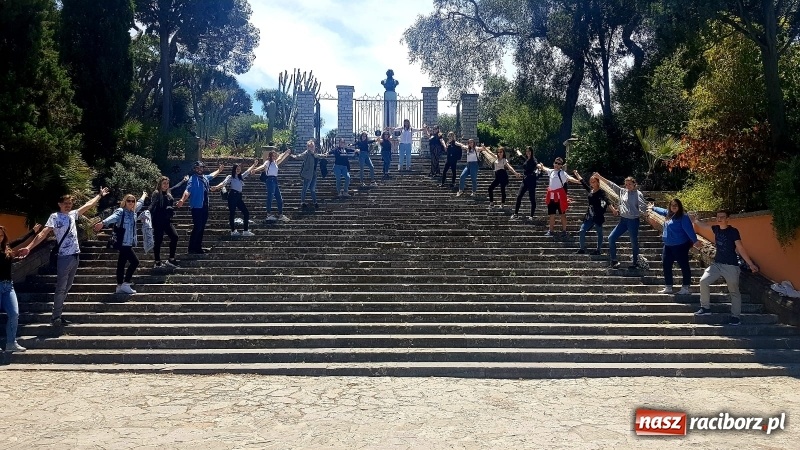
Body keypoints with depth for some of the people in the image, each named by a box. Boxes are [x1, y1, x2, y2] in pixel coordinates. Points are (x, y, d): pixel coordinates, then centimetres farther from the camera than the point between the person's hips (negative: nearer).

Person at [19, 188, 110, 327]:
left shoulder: (72, 214, 12)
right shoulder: (54, 217, -6)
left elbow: (88, 205, 26)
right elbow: (43, 233, -16)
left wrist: (100, 195, 34)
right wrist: (29, 247, -26)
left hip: (75, 256, 7)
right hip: (64, 257, -7)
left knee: (67, 288, 11)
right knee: (61, 288, -6)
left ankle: (58, 314, 18)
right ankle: (55, 317, -1)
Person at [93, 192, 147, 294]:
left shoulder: (133, 211, 12)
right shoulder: (120, 211, -10)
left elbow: (140, 203, 33)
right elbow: (112, 217, -31)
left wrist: (143, 196, 51)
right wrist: (103, 223, -50)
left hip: (129, 243, 8)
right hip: (123, 243, -8)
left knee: (122, 263, 12)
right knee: (135, 261, -11)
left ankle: (120, 287, 17)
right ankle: (125, 284, -4)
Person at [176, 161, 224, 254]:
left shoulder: (205, 178, 12)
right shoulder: (193, 179, -11)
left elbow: (212, 175, 37)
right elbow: (188, 191, -26)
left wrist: (219, 170, 51)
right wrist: (182, 200, -43)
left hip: (205, 207, 8)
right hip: (197, 207, -8)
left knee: (202, 228, 12)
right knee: (197, 227, -10)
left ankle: (198, 247, 20)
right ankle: (192, 249, -4)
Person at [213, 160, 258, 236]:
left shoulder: (241, 177, 18)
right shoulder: (230, 177, -1)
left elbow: (248, 171, 29)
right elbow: (224, 183, -16)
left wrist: (254, 165, 31)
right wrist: (217, 187, -33)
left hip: (239, 196, 7)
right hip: (232, 196, -7)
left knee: (246, 213, 3)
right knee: (232, 213, -2)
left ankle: (246, 231, 7)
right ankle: (233, 231, 6)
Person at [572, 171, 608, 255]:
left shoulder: (601, 192, -10)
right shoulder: (590, 190, 8)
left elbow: (606, 201, -24)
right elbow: (583, 182, 23)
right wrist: (576, 174, 33)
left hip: (598, 216, -6)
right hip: (590, 216, 6)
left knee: (599, 233, 5)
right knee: (582, 230, 0)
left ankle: (599, 250, 15)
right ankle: (582, 248, 8)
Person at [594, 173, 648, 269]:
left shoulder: (638, 194, -8)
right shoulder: (622, 191, 6)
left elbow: (643, 208, -11)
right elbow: (612, 185, 5)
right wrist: (600, 177, 3)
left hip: (633, 221, -5)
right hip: (623, 220, 5)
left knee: (634, 242, 7)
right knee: (611, 238, 0)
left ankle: (635, 262, 25)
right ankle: (613, 260, 10)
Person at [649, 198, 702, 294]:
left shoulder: (683, 217, -13)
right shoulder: (668, 214, 10)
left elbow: (689, 229, -21)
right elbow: (662, 210, 32)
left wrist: (695, 240, -28)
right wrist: (653, 208, 47)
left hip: (680, 246, -9)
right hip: (668, 246, 9)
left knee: (684, 266, -3)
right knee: (666, 266, 11)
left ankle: (686, 288, 1)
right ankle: (668, 287, 20)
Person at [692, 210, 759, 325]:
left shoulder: (733, 231, -11)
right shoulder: (716, 229, 4)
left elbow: (741, 249, -11)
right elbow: (703, 226, 23)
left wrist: (751, 264, -12)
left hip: (731, 266, -5)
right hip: (717, 264, 5)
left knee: (734, 291, 1)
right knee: (703, 281, -8)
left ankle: (735, 316, 7)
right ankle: (705, 307, 4)